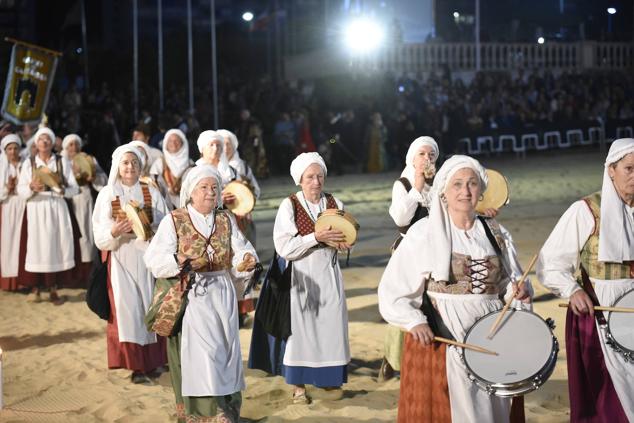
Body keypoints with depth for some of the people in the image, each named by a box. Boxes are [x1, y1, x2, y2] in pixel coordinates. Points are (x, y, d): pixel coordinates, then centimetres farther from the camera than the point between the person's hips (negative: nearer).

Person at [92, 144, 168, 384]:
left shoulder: (151, 193, 5)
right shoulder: (107, 194, 1)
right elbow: (99, 235, -4)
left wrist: (147, 228, -15)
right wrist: (114, 232, -23)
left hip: (147, 256, 2)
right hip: (121, 259, -2)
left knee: (150, 306, 3)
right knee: (127, 308, -7)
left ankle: (152, 359, 15)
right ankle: (136, 365, -1)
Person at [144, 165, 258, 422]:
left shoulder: (226, 220, 8)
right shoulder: (174, 221, -3)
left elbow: (239, 253, 1)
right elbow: (154, 258, -11)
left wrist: (246, 261, -22)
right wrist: (178, 261, -29)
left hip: (221, 297, 4)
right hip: (191, 298, -4)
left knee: (224, 354, 8)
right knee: (197, 359, -8)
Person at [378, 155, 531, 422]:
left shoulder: (495, 233, 7)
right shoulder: (424, 233, -6)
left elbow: (511, 282, 15)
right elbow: (392, 289, -7)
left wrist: (519, 291, -7)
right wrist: (414, 321, -21)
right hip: (438, 339, -4)